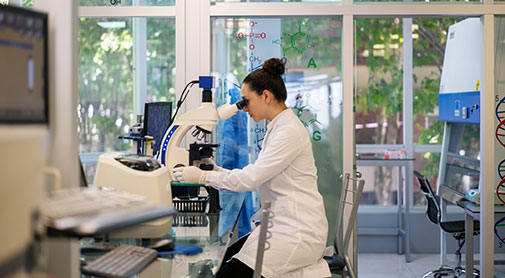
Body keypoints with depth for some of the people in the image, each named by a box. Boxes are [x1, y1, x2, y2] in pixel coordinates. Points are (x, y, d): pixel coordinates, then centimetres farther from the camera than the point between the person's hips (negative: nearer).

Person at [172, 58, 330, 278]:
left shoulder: (290, 131, -16)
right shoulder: (278, 128, 14)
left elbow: (252, 178, -20)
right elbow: (259, 175, 19)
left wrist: (203, 177, -13)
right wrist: (221, 172, 9)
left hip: (298, 232, -10)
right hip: (282, 224, 10)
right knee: (226, 259, 7)